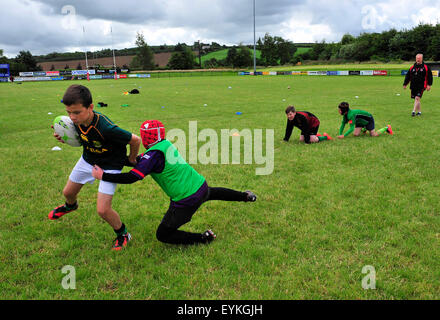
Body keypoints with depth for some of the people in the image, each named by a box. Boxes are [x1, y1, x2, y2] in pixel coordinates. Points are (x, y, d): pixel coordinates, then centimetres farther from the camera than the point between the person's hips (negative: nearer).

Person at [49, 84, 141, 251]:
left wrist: (131, 159, -11)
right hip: (87, 160, 7)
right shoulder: (77, 120, -19)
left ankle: (122, 234, 17)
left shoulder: (106, 128, -41)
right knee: (68, 192, 25)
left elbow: (135, 140, -29)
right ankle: (70, 206, 66)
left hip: (109, 166, -7)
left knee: (103, 210, -13)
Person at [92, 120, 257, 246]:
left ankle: (204, 238, 3)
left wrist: (103, 176, -17)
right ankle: (245, 196, 56)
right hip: (201, 184, 8)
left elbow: (132, 177, -26)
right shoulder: (166, 144, 4)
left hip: (187, 201, -8)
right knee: (211, 192, 43)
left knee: (163, 235, 6)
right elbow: (140, 161, 15)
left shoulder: (154, 154, -20)